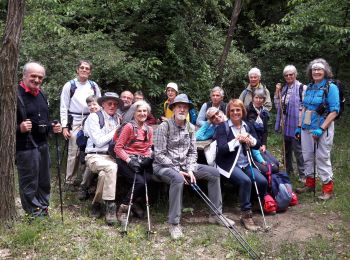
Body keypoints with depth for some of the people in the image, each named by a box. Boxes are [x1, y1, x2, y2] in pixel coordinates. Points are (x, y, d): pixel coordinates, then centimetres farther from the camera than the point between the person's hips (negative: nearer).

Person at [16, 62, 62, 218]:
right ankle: (34, 214, 18)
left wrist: (52, 127, 7)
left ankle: (43, 209, 32)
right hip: (25, 147, -8)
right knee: (29, 183, 4)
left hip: (42, 145, 8)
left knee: (44, 181, 17)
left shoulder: (41, 95, 13)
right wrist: (19, 128, -31)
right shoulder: (16, 95, -13)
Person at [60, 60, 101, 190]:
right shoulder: (69, 85, 1)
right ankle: (71, 180, 8)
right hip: (75, 122, -3)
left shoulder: (94, 86, 9)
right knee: (73, 153, -3)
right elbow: (63, 107, 1)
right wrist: (65, 126, -6)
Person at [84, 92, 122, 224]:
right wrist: (115, 131, -3)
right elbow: (99, 141, -9)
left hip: (111, 156, 5)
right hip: (95, 156, -5)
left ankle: (97, 202, -5)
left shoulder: (116, 119, 17)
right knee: (112, 167, -33)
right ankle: (110, 206, -27)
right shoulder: (94, 117, -1)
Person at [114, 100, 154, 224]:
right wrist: (129, 160, -16)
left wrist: (148, 157, -4)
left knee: (148, 180, -23)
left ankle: (134, 202, 7)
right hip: (126, 161, -5)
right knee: (140, 182, -26)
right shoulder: (129, 126, -3)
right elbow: (118, 147, -6)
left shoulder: (149, 129, 15)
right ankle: (123, 208, -5)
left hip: (142, 161, 5)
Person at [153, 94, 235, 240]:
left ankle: (216, 214, 5)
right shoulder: (164, 127, -12)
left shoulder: (190, 128, 6)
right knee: (178, 179, -39)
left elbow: (192, 152, 7)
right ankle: (174, 223, -27)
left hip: (184, 165, 6)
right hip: (164, 166, -6)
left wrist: (190, 169, -11)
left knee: (214, 173, -4)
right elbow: (159, 154, -15)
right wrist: (177, 171, -20)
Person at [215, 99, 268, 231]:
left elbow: (257, 145, 6)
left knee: (263, 181, -17)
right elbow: (222, 148, -14)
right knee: (245, 181, -30)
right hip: (229, 164, -5)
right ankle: (246, 215, -16)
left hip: (246, 163, 5)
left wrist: (250, 140, -14)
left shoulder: (248, 125, 12)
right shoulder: (222, 127, -3)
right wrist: (238, 140, -19)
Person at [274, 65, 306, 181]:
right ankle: (289, 170, 30)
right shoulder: (284, 88, 11)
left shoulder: (302, 87, -9)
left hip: (296, 123, -7)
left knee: (297, 149, -5)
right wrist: (277, 92, 1)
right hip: (286, 123, 7)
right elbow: (278, 106, 12)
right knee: (287, 148, 16)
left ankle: (302, 174, 4)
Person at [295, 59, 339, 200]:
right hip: (307, 128, 6)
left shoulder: (331, 87, -8)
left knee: (322, 158, -2)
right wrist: (299, 126, 12)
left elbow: (334, 111, -12)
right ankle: (310, 183, 27)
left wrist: (321, 129, -20)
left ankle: (328, 189, 9)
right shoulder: (309, 87, 10)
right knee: (307, 156, 12)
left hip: (322, 129, -6)